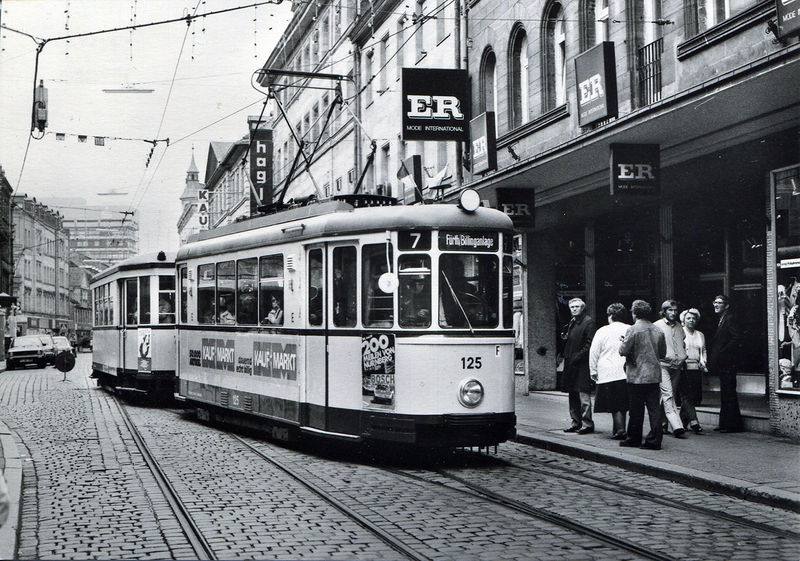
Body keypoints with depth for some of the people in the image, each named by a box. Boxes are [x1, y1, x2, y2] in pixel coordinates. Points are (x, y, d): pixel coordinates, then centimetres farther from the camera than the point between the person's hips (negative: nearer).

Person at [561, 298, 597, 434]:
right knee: (573, 395, 11)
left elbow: (590, 344, -14)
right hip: (571, 363, 9)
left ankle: (587, 423, -8)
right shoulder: (572, 323, 19)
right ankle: (576, 422, 17)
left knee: (583, 393, -10)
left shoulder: (588, 322, -8)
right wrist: (565, 337, 5)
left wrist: (577, 357, -17)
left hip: (582, 364, -9)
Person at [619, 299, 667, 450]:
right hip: (654, 375, 4)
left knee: (636, 409, 5)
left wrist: (623, 342, 9)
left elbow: (623, 351, -11)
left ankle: (634, 438, 15)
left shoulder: (633, 330, -11)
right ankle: (654, 439, 1)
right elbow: (663, 353, 14)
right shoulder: (658, 331, 6)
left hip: (637, 375, -4)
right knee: (654, 408, 4)